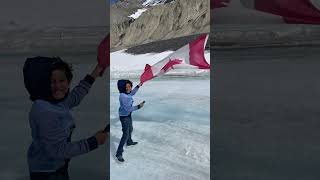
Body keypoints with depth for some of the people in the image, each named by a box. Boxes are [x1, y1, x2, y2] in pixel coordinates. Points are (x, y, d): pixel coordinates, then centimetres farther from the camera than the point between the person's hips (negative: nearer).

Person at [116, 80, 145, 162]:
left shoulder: (127, 93, -4)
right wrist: (138, 106, -27)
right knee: (125, 134, -12)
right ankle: (119, 153, -9)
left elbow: (132, 93, 23)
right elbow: (128, 108, -31)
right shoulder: (123, 96, -30)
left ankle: (129, 142, 58)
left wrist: (138, 86, 19)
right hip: (124, 117, -10)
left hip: (128, 115, 10)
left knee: (130, 129, 31)